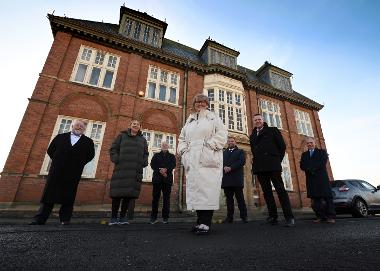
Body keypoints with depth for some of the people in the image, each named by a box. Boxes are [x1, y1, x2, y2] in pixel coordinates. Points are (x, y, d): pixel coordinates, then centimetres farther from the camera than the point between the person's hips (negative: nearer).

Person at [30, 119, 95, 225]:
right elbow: (50, 150, 17)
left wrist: (80, 164, 0)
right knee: (48, 195, 3)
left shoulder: (88, 141, 12)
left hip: (73, 174, -2)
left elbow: (91, 155, 7)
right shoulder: (60, 137, 18)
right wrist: (56, 161, 7)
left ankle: (65, 221, 3)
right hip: (56, 171, 2)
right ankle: (39, 220, 10)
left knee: (68, 197, -1)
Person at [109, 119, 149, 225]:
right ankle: (113, 217, 10)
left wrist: (143, 164, 1)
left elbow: (145, 154, 16)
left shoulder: (142, 139, 18)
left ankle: (122, 217, 13)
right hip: (121, 169, -2)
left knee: (129, 193, 2)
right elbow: (113, 149, 7)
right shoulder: (122, 136, 13)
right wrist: (116, 160, -7)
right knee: (118, 193, -1)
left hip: (135, 171, 2)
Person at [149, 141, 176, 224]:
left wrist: (166, 170, -20)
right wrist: (160, 171, -12)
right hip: (157, 179, 1)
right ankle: (153, 217, 8)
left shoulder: (172, 156, 16)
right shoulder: (156, 155, 17)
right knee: (155, 198, 0)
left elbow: (173, 165, -1)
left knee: (166, 198, 1)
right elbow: (152, 165, 3)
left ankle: (165, 217, 8)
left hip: (167, 179, 0)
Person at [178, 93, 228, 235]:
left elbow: (221, 133, 3)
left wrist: (211, 144, -10)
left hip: (208, 158, -4)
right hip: (192, 159, 4)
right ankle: (200, 220, 8)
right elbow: (182, 137, 25)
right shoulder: (189, 120, 26)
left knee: (207, 187, -13)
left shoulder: (213, 117, 15)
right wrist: (183, 149, 7)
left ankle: (205, 223, -10)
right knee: (195, 188, 0)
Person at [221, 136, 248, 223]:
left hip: (237, 178, -2)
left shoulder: (240, 151, 14)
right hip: (226, 179, 3)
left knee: (240, 198, -2)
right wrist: (224, 167, -14)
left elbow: (242, 161, -3)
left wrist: (231, 168, -14)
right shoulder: (223, 152, 22)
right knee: (229, 199, 5)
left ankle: (244, 216, 6)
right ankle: (229, 217, 10)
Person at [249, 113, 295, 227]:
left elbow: (282, 145, 4)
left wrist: (278, 160, 0)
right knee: (267, 192, 5)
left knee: (280, 190, -4)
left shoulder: (272, 130, 9)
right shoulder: (252, 135, 20)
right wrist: (255, 162, 5)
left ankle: (289, 217, 3)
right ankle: (273, 217, 12)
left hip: (272, 165, -4)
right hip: (259, 167, 4)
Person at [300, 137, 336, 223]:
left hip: (322, 178, -2)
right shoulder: (304, 154, 18)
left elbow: (322, 163, -7)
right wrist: (311, 169, -13)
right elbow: (302, 166, 5)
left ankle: (331, 217, 4)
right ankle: (320, 216, 6)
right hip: (310, 179, 3)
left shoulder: (322, 152, 10)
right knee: (315, 198, 0)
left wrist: (311, 167, -11)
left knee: (327, 197, -2)